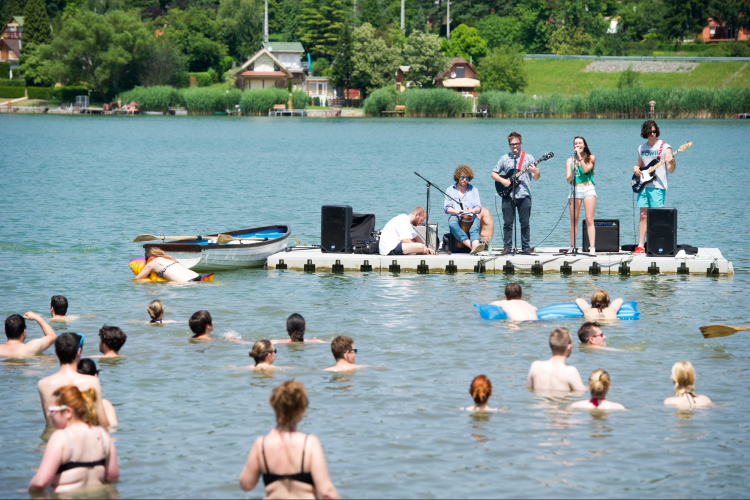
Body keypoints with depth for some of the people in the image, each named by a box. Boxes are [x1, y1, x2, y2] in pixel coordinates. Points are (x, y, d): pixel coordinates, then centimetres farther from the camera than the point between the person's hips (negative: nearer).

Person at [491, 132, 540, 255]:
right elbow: (494, 174, 12)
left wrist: (535, 172, -19)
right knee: (507, 223, 2)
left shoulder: (528, 158, 7)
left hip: (524, 195, -1)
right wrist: (503, 181, -6)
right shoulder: (504, 159, 10)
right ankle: (507, 247, 8)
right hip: (508, 195, 1)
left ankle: (526, 247, 7)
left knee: (525, 223, -1)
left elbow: (536, 178, 4)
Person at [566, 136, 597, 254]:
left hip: (588, 188, -2)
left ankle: (592, 247, -15)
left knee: (589, 219, -10)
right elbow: (568, 180, 6)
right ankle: (572, 247, 7)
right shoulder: (570, 160, 13)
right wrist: (573, 169, -12)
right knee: (574, 221, 1)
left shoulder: (590, 158, 10)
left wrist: (580, 157, -7)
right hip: (575, 190, 2)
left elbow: (586, 169, -9)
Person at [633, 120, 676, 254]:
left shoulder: (664, 147, -2)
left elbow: (671, 170, -6)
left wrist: (672, 163, -28)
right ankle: (641, 246, 3)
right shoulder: (641, 148, 14)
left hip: (658, 186, -5)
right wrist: (635, 168, 5)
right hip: (643, 186, 5)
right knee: (643, 215, 3)